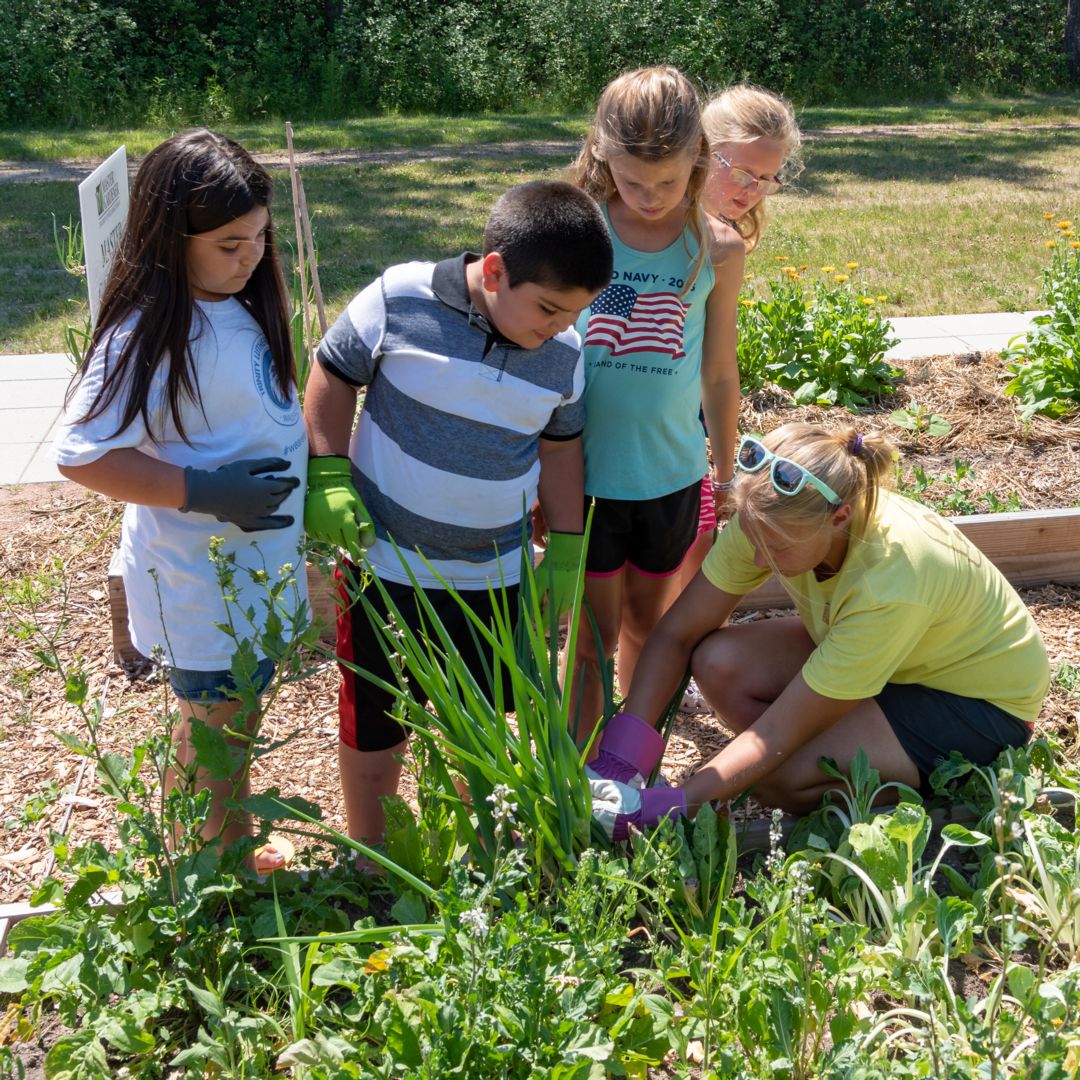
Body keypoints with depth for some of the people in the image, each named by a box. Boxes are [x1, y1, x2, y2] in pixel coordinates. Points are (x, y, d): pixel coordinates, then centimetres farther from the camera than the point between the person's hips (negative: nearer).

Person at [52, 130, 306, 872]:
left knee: (232, 726, 22)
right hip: (201, 583, -8)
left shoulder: (241, 306, 3)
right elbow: (82, 455, -23)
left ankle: (238, 850, 41)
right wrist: (205, 492, -28)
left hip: (256, 565, 8)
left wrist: (318, 472, 11)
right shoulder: (149, 335, -23)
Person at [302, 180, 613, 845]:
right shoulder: (401, 300, -17)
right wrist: (329, 477, -11)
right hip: (386, 564, -3)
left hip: (495, 574, 3)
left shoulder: (564, 352, -5)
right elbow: (334, 374, -5)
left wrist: (566, 551, 9)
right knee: (375, 722, 13)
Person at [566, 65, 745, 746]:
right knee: (593, 638, 8)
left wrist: (727, 474, 14)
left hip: (672, 476, 2)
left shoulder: (717, 249, -4)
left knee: (648, 626, 18)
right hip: (586, 475, -2)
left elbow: (718, 374, 6)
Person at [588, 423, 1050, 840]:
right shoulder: (776, 521, -23)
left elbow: (778, 733, -33)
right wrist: (619, 760, -26)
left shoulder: (891, 581, -39)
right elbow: (676, 633, -17)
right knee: (718, 663, -18)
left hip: (985, 699, -6)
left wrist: (662, 808, -34)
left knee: (782, 776, -27)